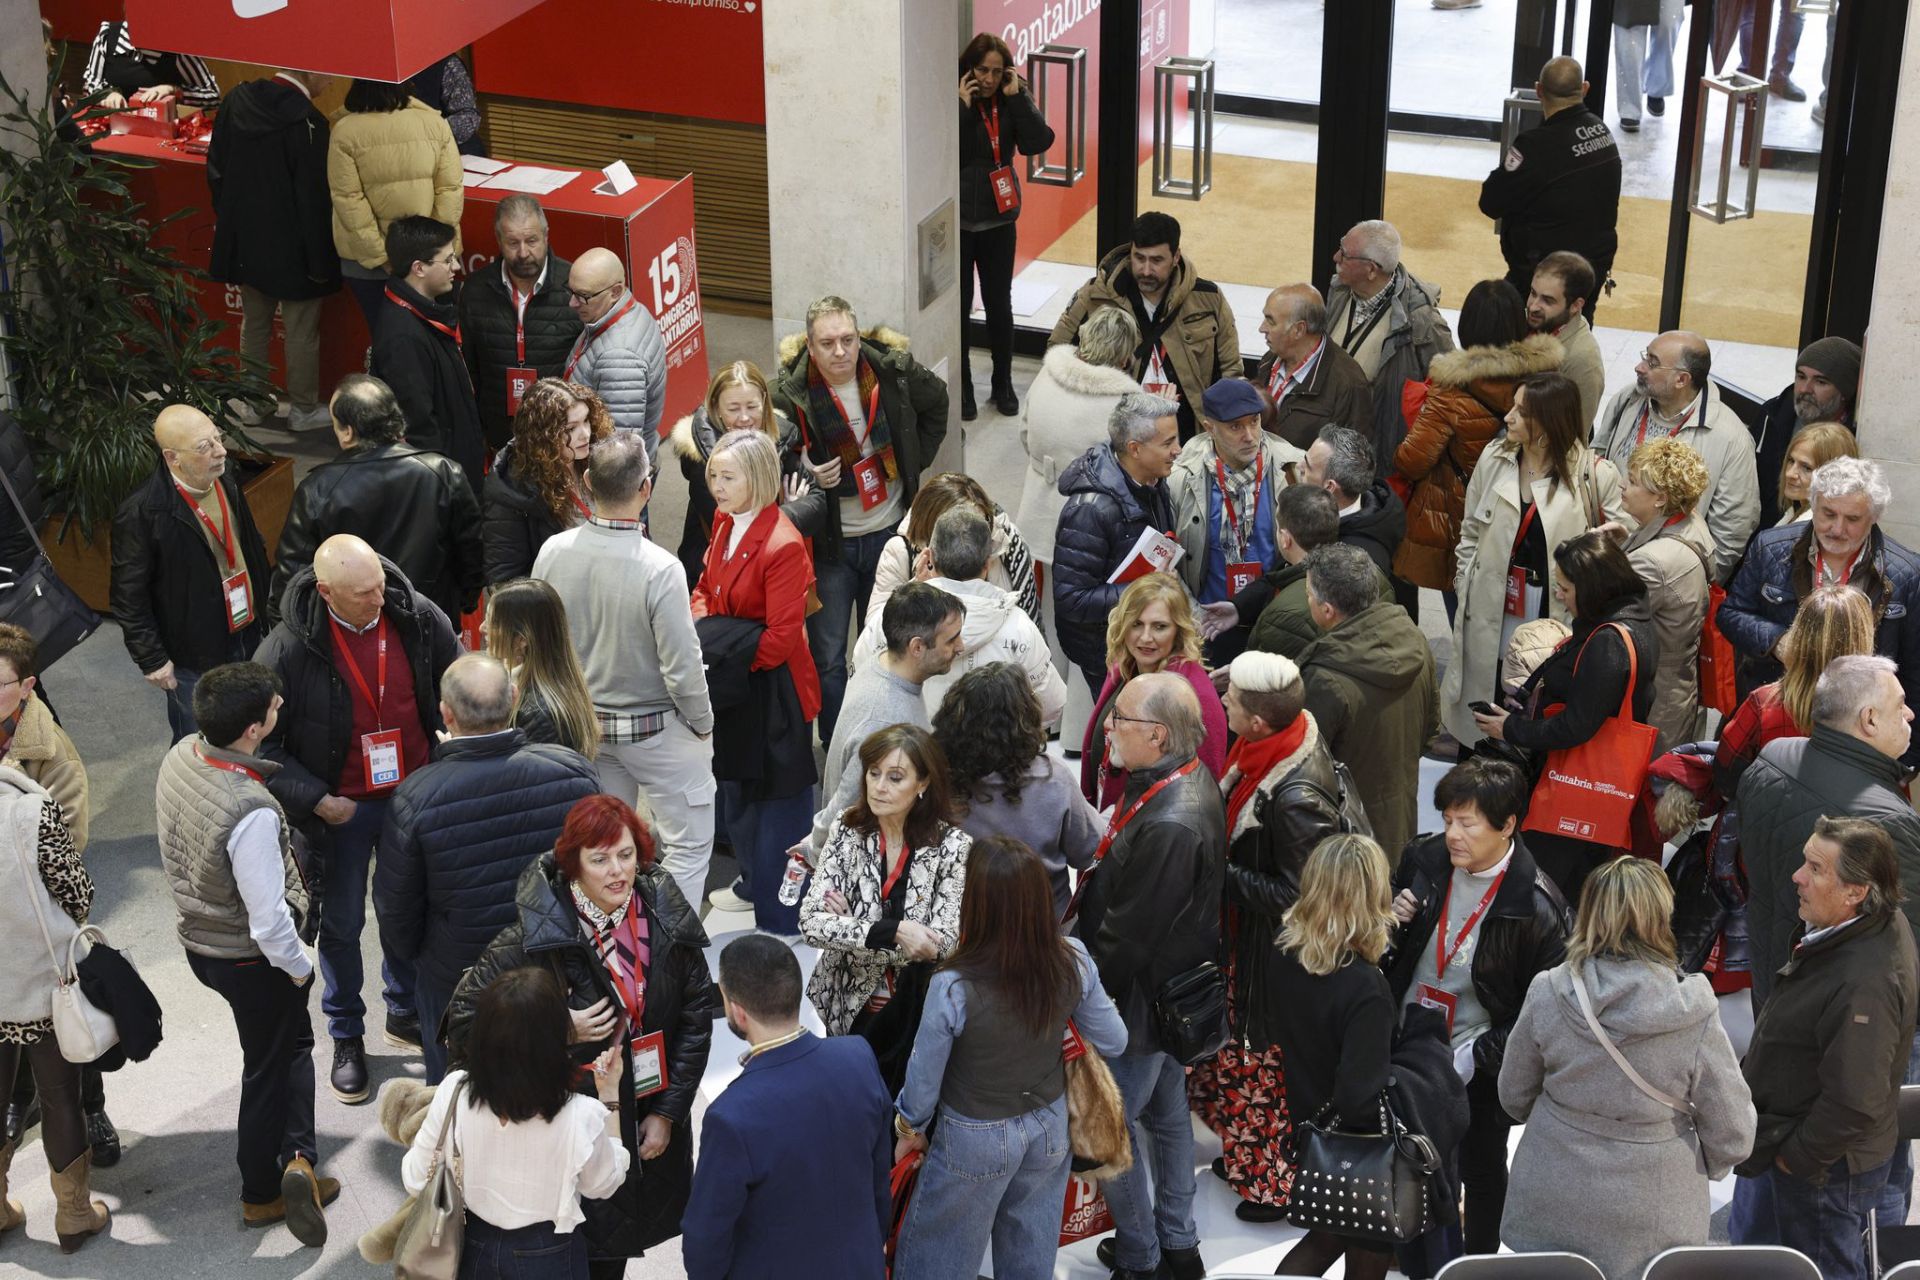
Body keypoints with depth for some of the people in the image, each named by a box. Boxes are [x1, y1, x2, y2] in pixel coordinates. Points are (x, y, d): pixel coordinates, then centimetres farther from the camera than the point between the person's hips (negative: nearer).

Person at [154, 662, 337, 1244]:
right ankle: (260, 1193, 25)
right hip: (252, 959, -8)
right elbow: (269, 920, -32)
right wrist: (299, 965, -13)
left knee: (293, 1041, 26)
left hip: (198, 940, 8)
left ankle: (296, 1159, 28)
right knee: (270, 1066, 17)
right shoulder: (252, 811, -38)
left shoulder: (181, 756, -13)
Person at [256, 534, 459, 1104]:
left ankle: (405, 1012, 44)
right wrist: (314, 799, -18)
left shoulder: (417, 616, -14)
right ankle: (346, 1038, 34)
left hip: (414, 795, 3)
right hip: (340, 808, -3)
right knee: (341, 923, 13)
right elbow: (261, 742, -12)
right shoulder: (287, 649, -23)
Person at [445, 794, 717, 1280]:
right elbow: (466, 1021, -17)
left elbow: (697, 1016, 1)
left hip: (652, 1118, 4)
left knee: (622, 1239, 19)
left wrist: (666, 1114, -2)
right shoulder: (538, 936, -20)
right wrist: (560, 1031, -22)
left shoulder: (667, 918, -7)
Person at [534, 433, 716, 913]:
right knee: (688, 842, 9)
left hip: (583, 724, 6)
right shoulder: (660, 568, -27)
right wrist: (703, 725, -3)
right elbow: (682, 668, -21)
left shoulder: (553, 551, -12)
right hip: (654, 728, -6)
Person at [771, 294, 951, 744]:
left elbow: (936, 402, 12)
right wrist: (807, 476, -23)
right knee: (828, 658, 5)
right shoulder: (789, 394, -18)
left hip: (889, 534, 2)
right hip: (829, 542, -2)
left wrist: (917, 460, 6)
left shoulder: (894, 371, -12)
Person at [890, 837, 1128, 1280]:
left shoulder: (953, 988, -33)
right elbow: (1113, 1041, -5)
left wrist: (910, 1128, 5)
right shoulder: (1073, 961, -22)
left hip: (976, 1140, -4)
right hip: (1051, 1126, 4)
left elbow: (924, 1078, -17)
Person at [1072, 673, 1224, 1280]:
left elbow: (1128, 934, -27)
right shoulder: (1191, 780, -2)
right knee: (1167, 1112, 23)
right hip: (1178, 992, 10)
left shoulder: (1168, 827, -34)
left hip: (1140, 1001, -10)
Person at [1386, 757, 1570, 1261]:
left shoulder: (1536, 907, -23)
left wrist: (1475, 1058, -21)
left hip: (1476, 1068, -5)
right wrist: (1391, 919, -14)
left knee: (1480, 1170, 17)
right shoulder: (1424, 859, -9)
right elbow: (1389, 944, 10)